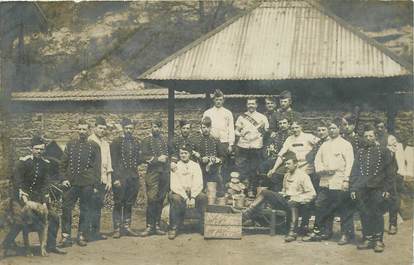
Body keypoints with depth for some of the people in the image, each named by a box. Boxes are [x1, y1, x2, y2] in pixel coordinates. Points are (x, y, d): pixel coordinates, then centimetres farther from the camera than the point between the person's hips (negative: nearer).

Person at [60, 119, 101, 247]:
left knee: (85, 210, 3)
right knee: (66, 209, -2)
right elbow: (63, 163, 12)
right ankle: (66, 236, 6)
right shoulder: (70, 144, 10)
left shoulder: (94, 146, 4)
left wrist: (96, 185, -2)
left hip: (87, 184, -2)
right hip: (71, 183, 2)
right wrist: (64, 178, 0)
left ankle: (81, 236, 11)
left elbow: (97, 167, 3)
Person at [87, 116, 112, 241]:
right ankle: (92, 233, -3)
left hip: (103, 180, 7)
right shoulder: (89, 141, -5)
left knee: (98, 206, 10)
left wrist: (109, 180, 12)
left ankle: (96, 232, 15)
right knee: (94, 206, -7)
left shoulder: (105, 143, 18)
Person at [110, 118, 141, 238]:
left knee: (129, 204, 10)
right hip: (120, 177, -5)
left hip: (133, 177, 5)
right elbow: (113, 162, -7)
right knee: (118, 204, -1)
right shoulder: (116, 142, -2)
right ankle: (117, 229, 3)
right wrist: (116, 178, -13)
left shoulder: (136, 142, 13)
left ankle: (127, 227, 17)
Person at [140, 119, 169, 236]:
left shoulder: (165, 140, 16)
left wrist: (166, 158, 1)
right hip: (152, 172, -4)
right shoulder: (147, 140, 3)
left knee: (160, 200, 7)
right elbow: (144, 157, -5)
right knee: (152, 199, -10)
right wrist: (157, 159, -14)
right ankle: (149, 226, -5)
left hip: (165, 173, 4)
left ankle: (157, 226, 13)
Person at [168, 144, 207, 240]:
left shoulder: (195, 165, 8)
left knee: (203, 197, -29)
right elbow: (174, 186, -6)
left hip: (194, 192, 1)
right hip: (179, 193, -1)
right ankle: (173, 228, -24)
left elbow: (199, 184, -1)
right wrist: (186, 198, -18)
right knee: (175, 199, -35)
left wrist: (193, 197, -18)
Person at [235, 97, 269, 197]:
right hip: (242, 147, 1)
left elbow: (266, 131, 8)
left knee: (253, 170, 2)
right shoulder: (241, 117, 10)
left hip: (256, 147, -1)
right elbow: (236, 131, 10)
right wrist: (241, 134, -11)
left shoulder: (262, 117, 7)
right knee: (240, 168, -3)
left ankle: (251, 190, 11)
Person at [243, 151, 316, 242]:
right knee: (265, 192, -5)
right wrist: (282, 194, 10)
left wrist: (296, 198, -18)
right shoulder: (287, 175, 18)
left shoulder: (303, 176, -5)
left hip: (296, 202, -7)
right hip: (285, 200, 7)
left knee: (292, 203, -42)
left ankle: (292, 232, -39)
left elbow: (312, 193, -12)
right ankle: (248, 213, -11)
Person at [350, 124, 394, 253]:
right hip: (362, 189, 3)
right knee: (364, 215, 5)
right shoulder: (360, 152, 13)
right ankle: (367, 239, 14)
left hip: (377, 189, -3)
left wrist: (387, 189, -5)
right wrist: (352, 188, 5)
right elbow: (354, 171, 12)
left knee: (377, 215, 0)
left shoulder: (383, 151, 5)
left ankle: (378, 240, 7)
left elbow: (388, 171, 2)